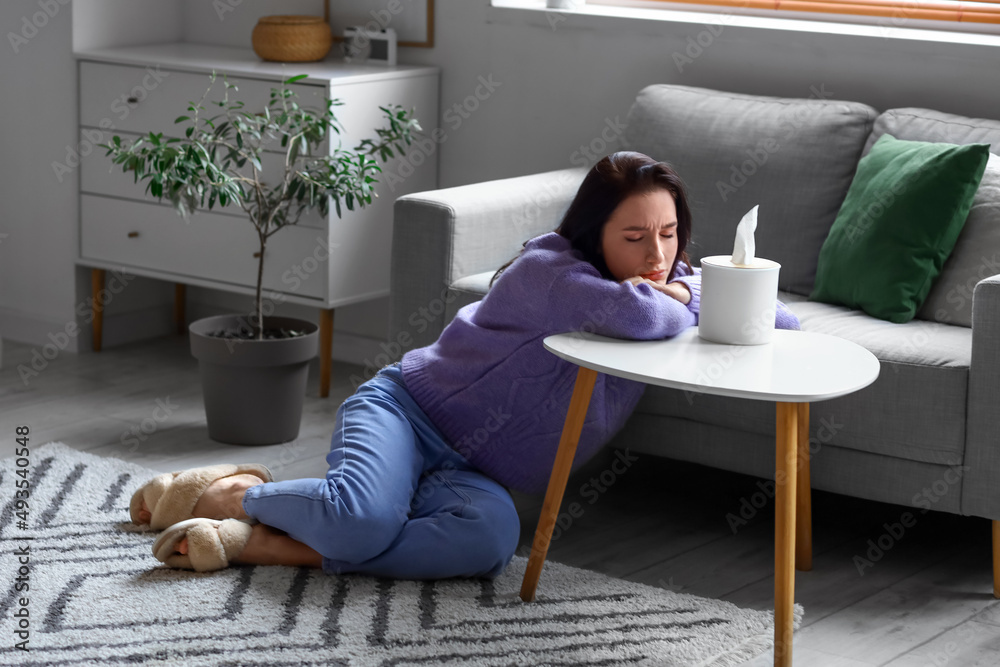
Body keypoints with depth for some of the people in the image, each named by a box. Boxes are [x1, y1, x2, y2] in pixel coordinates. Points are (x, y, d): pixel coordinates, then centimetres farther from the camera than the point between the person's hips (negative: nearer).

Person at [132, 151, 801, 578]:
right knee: (362, 517, -39)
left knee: (492, 535, -34)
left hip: (468, 472, 6)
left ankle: (258, 543, -26)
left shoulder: (676, 282, 8)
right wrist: (682, 307, -12)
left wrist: (685, 292, -7)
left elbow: (784, 322, 7)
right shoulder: (548, 268, -17)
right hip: (405, 408, -5)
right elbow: (635, 315, -36)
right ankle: (237, 492, -5)